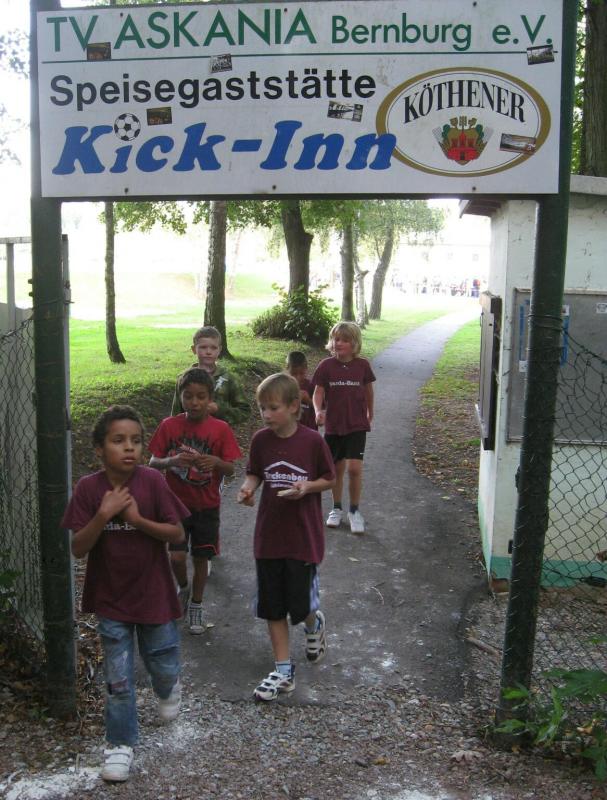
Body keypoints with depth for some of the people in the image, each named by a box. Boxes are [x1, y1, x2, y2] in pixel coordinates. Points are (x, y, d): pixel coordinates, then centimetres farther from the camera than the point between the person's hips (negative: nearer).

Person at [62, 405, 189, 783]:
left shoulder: (153, 482, -14)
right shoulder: (89, 488, -12)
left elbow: (177, 533, -11)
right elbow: (78, 548, -12)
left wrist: (138, 519, -24)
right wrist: (103, 516, -28)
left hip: (153, 593, 0)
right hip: (111, 599, 0)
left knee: (163, 664, 17)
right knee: (118, 679, 8)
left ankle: (169, 688, 52)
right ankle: (121, 744, 28)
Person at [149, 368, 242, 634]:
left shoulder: (220, 429, -9)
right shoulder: (169, 426, -7)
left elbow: (231, 469, -8)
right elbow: (152, 462, -7)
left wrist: (216, 462, -30)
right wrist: (172, 460, -28)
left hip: (206, 506, 0)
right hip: (176, 503, 0)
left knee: (201, 558, 9)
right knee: (176, 557, -7)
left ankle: (196, 606, 31)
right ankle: (183, 588, 27)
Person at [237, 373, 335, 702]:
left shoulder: (312, 441, -12)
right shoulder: (260, 440, -3)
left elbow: (330, 479, -1)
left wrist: (307, 486, -19)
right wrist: (248, 487, -11)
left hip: (303, 536, -3)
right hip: (268, 535, 4)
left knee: (301, 605, 3)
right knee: (272, 606, 8)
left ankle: (314, 624, 40)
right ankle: (284, 672, 21)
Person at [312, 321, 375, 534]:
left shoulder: (362, 365, -4)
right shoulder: (326, 366, -5)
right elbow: (318, 393, -6)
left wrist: (370, 415, 21)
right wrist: (318, 411, -25)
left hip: (357, 425, -1)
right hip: (333, 425, 1)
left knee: (354, 468, -10)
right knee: (337, 469, 11)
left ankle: (354, 511, 9)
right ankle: (337, 509, 30)